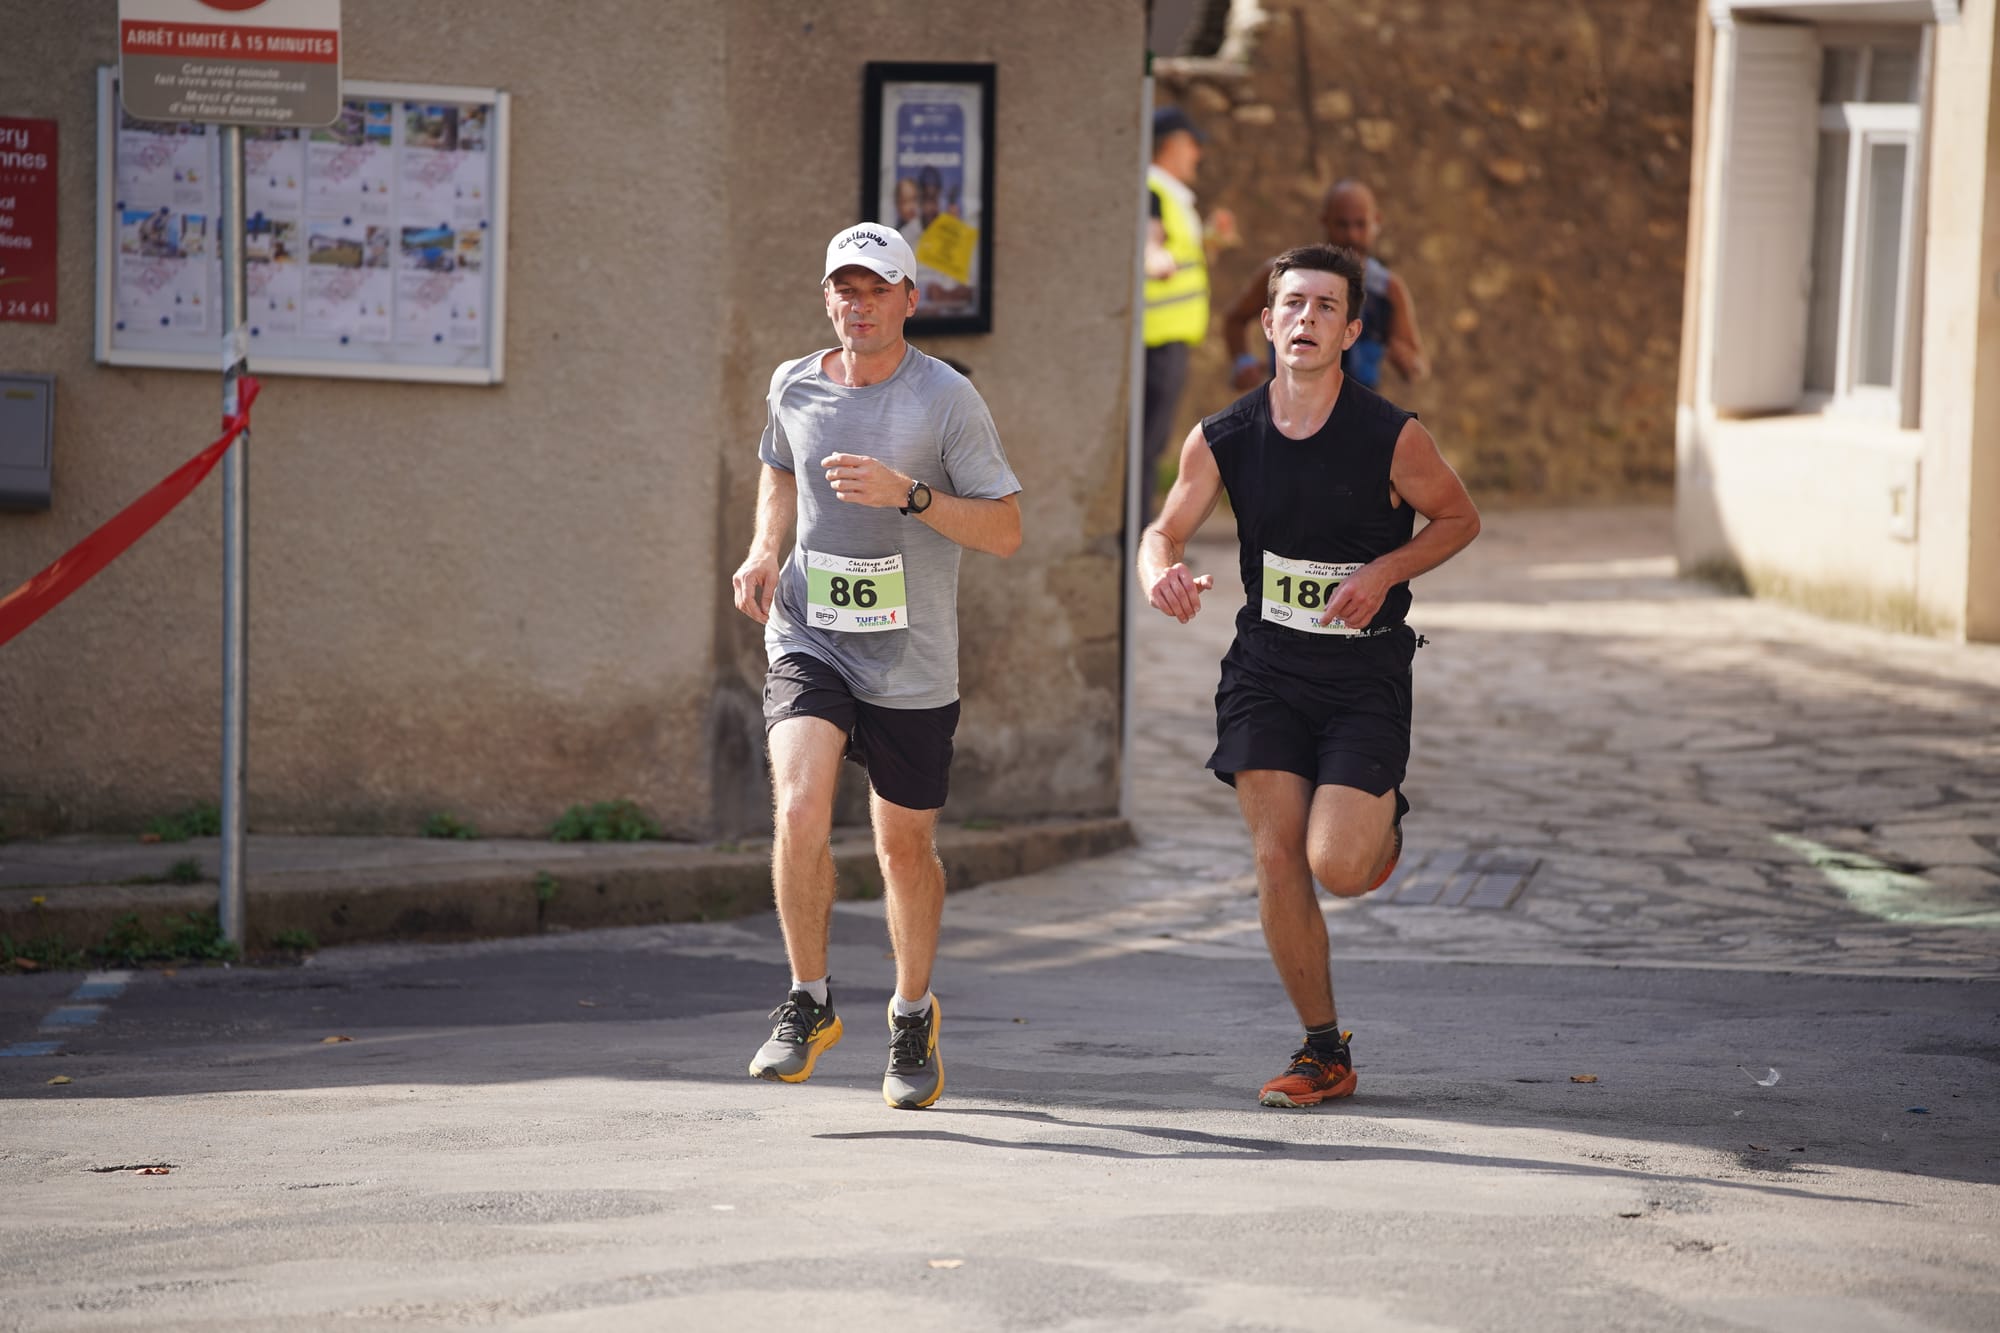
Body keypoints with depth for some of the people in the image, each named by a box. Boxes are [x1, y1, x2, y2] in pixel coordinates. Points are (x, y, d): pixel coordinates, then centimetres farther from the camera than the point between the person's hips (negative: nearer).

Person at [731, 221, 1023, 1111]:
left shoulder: (947, 398, -8)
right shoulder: (795, 387, 3)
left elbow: (1006, 530, -8)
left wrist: (908, 494, -22)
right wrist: (764, 551, 6)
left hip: (910, 665, -1)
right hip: (808, 642, 1)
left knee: (905, 848, 8)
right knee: (799, 814, -21)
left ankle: (913, 1019, 32)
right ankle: (808, 1005, -3)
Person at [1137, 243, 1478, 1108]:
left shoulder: (1392, 438, -13)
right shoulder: (1222, 440, -4)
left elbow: (1458, 518, 2)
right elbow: (1164, 531, 6)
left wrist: (1384, 572, -14)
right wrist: (1161, 574, -19)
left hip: (1366, 672, -3)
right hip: (1266, 666, 3)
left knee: (1338, 866, -15)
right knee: (1276, 861, -3)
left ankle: (1384, 815, 24)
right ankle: (1325, 1054, 12)